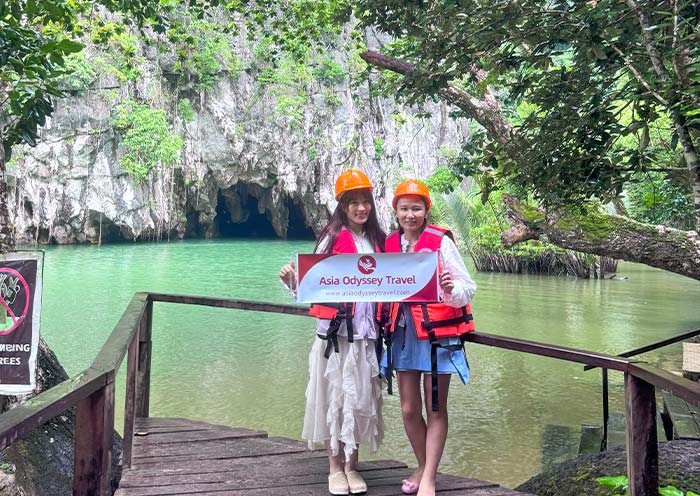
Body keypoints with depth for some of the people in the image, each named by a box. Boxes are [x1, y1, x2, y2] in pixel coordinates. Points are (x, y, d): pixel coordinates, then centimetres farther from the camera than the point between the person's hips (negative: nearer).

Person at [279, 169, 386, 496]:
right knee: (334, 395, 3)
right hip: (334, 330, -4)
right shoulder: (332, 238, -3)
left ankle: (352, 465, 23)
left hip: (367, 332, 4)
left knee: (361, 396, 8)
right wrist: (291, 281, -24)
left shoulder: (378, 240, 10)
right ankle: (335, 467, 18)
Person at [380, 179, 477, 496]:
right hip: (402, 334, 5)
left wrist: (451, 288, -31)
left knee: (435, 411, 4)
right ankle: (423, 467, 32)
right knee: (409, 410, 11)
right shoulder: (389, 245, 4)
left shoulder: (441, 242, -9)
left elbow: (467, 289, -11)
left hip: (438, 333, -4)